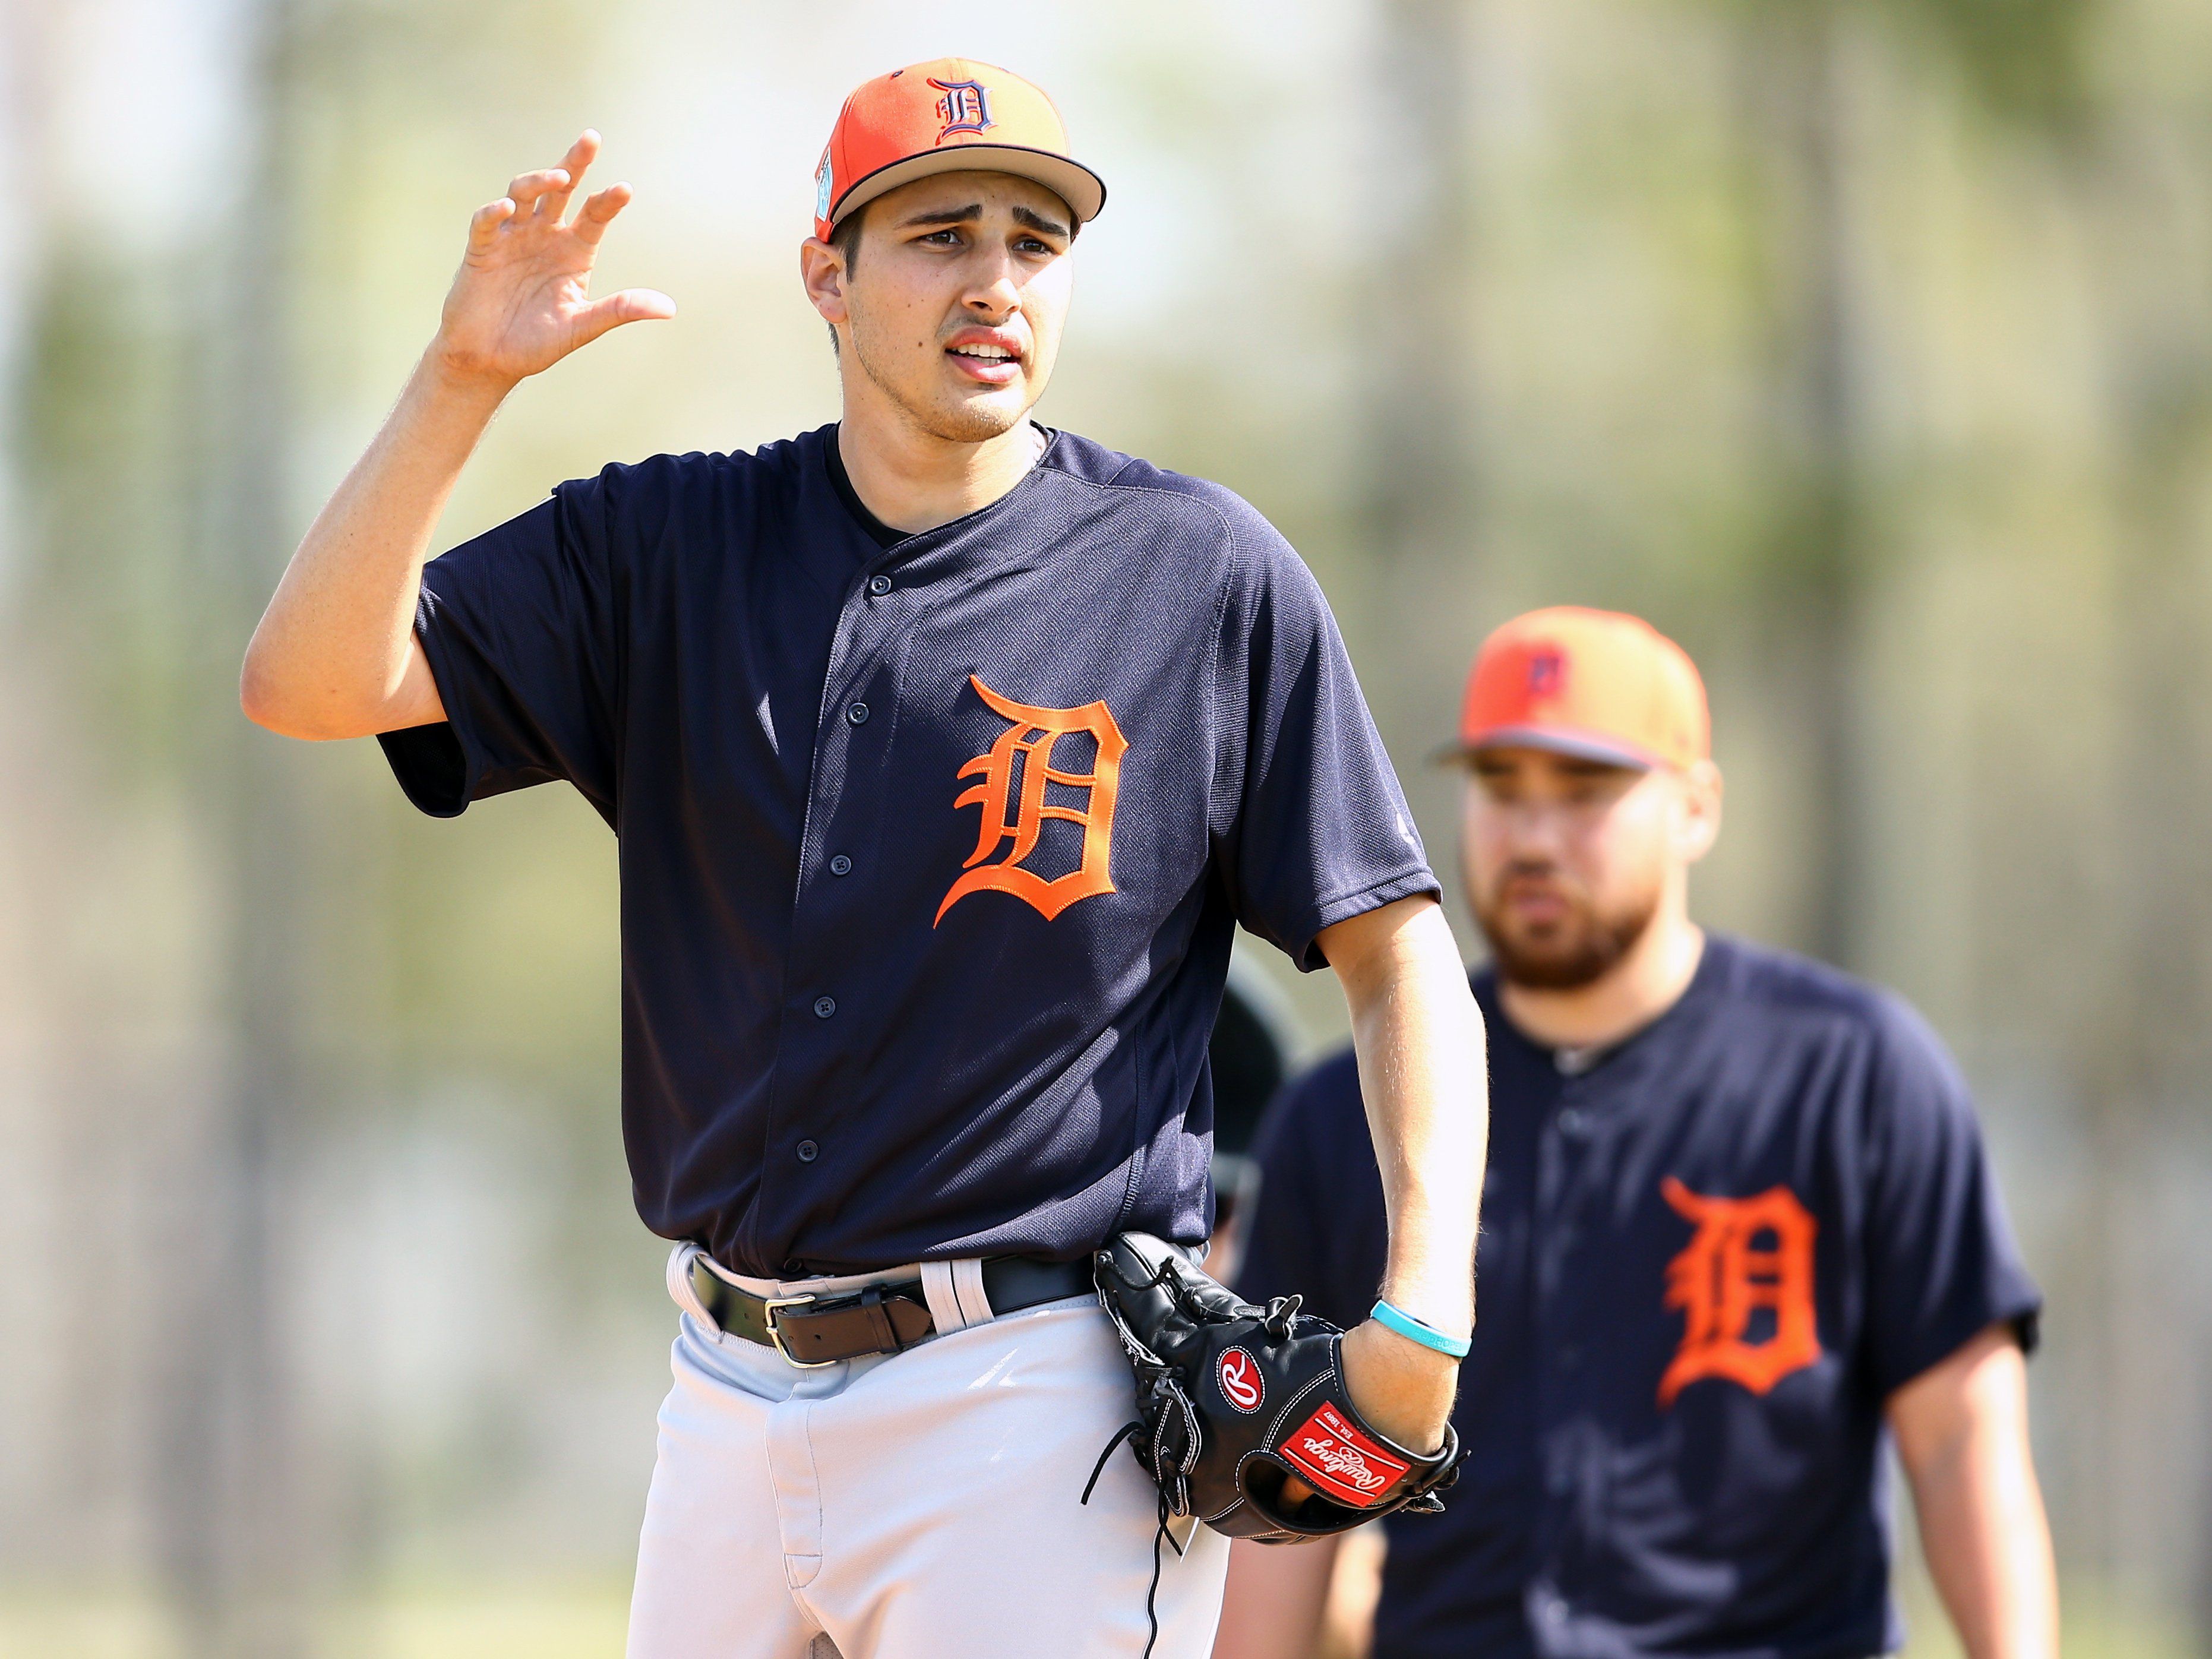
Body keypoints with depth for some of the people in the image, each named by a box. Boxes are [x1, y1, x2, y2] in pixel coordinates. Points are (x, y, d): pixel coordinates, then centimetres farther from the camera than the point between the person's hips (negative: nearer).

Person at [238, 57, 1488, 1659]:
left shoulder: (1205, 577, -2)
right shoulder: (672, 550, 7)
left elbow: (1398, 954, -1)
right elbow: (314, 683, -3)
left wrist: (1427, 1293, -14)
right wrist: (464, 381, -14)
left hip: (1034, 1408, -4)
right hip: (737, 1391, 4)